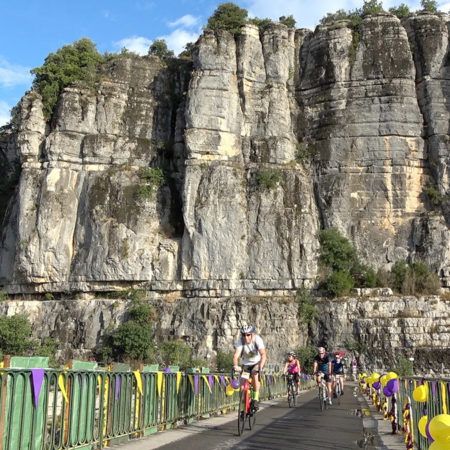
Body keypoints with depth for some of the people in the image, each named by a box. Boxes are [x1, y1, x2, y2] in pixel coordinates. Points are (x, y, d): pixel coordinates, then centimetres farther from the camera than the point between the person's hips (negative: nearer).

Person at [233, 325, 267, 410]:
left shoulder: (258, 340, -28)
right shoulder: (240, 341, -24)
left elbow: (263, 355, -39)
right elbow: (236, 355, -36)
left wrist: (260, 367, -54)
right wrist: (235, 366, -55)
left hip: (257, 362, -2)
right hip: (246, 364, 2)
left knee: (255, 374, -31)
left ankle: (256, 398, -21)